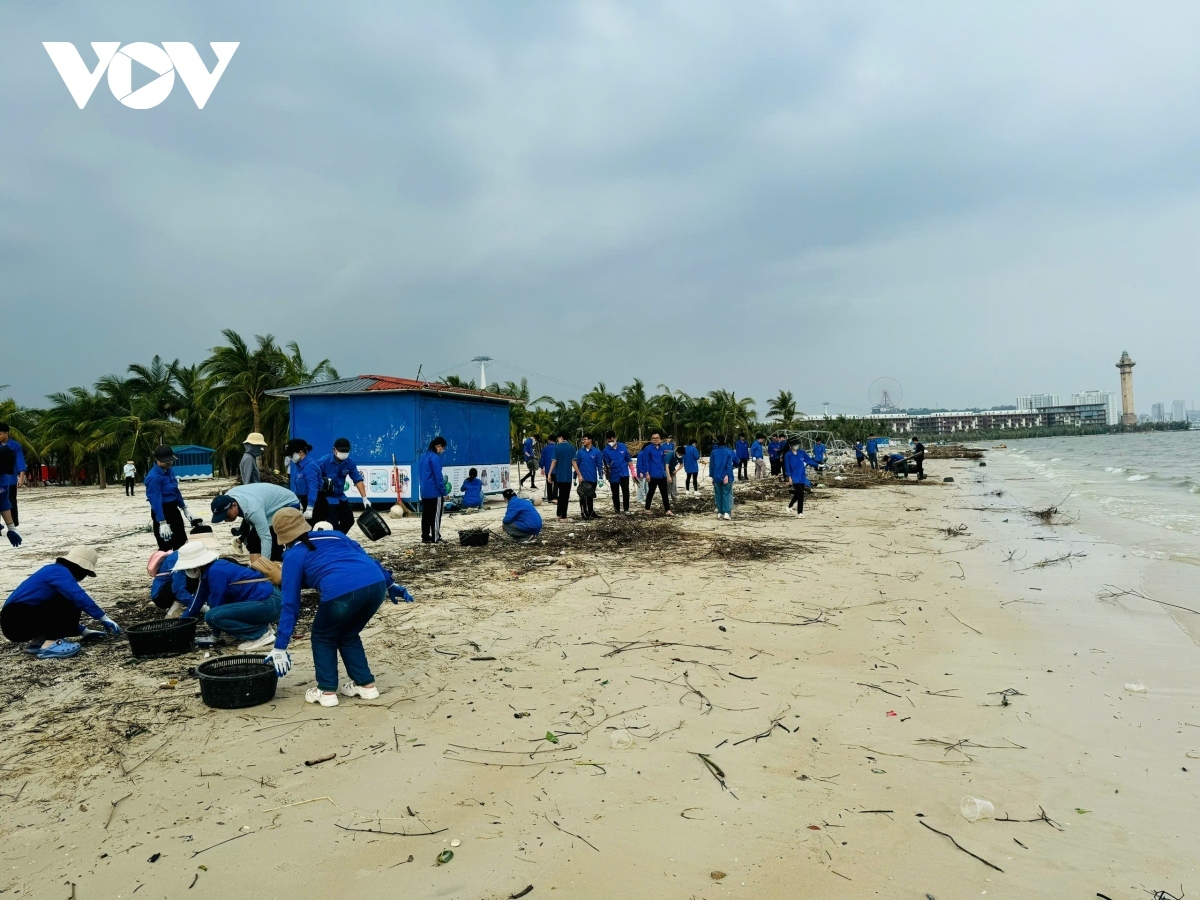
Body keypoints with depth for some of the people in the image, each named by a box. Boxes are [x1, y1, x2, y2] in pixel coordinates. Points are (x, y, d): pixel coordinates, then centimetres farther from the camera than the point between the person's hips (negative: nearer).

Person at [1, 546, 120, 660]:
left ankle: (38, 641, 7)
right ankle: (49, 645, -17)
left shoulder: (54, 570, 20)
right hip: (17, 621, -10)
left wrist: (84, 632, 23)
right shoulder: (60, 571, -10)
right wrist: (104, 619, -24)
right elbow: (80, 597, -26)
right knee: (72, 604, -13)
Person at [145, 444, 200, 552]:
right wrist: (162, 523, -28)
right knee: (166, 547, -4)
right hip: (161, 512, -9)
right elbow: (156, 500, -25)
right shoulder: (153, 477, -22)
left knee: (181, 543, 19)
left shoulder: (169, 471, 3)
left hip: (173, 509, 9)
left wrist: (184, 509, 19)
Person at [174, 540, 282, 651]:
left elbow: (217, 602, -8)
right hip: (268, 600, 10)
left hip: (268, 604, -10)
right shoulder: (208, 570, 13)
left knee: (212, 616, -18)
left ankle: (261, 634, -9)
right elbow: (198, 599, 24)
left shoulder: (215, 571, -14)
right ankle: (261, 626, 13)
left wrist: (215, 634, 3)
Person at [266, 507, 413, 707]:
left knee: (322, 638, 25)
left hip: (341, 592, -5)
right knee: (348, 636, 30)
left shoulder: (293, 556, 19)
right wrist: (391, 584, 33)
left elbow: (290, 604, 18)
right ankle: (367, 684, 32)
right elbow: (366, 558, 28)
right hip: (376, 584, 5)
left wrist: (280, 647, 22)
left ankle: (326, 691, 26)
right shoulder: (334, 535, 31)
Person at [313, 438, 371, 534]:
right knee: (333, 524, -10)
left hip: (340, 497, 6)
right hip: (325, 497, -6)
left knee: (349, 520, 13)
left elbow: (358, 480, -8)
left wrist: (364, 498, -12)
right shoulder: (323, 462, -20)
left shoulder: (350, 463, -7)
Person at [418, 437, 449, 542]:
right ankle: (435, 538, -1)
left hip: (424, 492, 8)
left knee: (426, 514, 11)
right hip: (435, 492, -8)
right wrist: (444, 492, -11)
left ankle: (425, 537, 14)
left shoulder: (423, 456, 13)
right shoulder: (435, 457, -15)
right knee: (436, 515, -3)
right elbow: (438, 476, -17)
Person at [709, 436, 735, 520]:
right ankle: (727, 512, -11)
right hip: (726, 477, -2)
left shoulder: (713, 452, 0)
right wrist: (727, 475, -14)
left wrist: (712, 476, 8)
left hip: (716, 477, 2)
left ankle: (720, 512, 11)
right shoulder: (729, 451, -4)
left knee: (718, 494, 11)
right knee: (727, 494, 1)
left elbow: (711, 465, 1)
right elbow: (729, 464, -12)